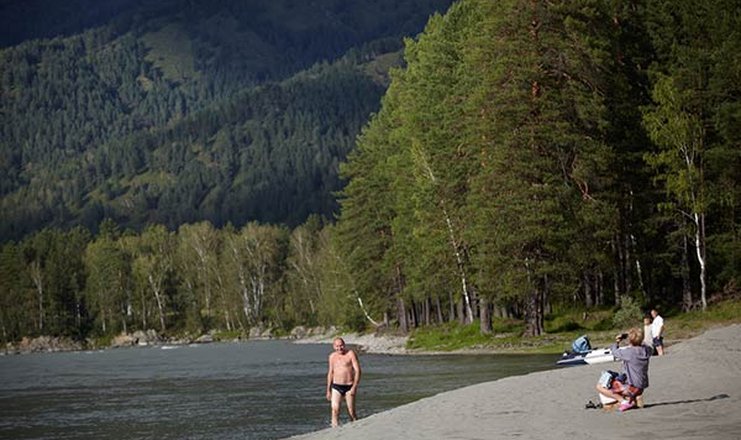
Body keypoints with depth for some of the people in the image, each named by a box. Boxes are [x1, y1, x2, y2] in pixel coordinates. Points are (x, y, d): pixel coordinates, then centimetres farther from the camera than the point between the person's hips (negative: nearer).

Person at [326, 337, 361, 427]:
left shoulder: (351, 354, -5)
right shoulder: (332, 356, 11)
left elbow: (357, 371, -9)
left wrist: (354, 387, -17)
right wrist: (328, 390, 18)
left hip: (349, 387, -3)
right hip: (336, 387, 3)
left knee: (351, 412, 2)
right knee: (335, 410, -14)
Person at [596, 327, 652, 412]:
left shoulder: (628, 352, -21)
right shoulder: (646, 350, -3)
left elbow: (615, 352, -5)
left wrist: (617, 342, 16)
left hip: (631, 388, -8)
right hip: (641, 388, 8)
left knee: (600, 387, -1)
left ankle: (623, 401, -11)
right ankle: (630, 398, 11)